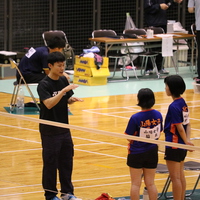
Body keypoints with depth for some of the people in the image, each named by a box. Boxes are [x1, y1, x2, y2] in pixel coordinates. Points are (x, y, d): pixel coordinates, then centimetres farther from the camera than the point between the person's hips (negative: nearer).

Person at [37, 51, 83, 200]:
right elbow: (49, 104, -29)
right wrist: (64, 90, -35)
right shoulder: (44, 85, -16)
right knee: (51, 164, 2)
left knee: (67, 161, 12)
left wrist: (72, 99, -6)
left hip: (64, 129, 7)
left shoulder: (63, 80, 4)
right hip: (50, 131, -6)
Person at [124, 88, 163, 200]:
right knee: (150, 183, 13)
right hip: (152, 152, 4)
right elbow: (159, 134, 4)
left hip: (136, 154, -4)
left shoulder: (135, 118, -21)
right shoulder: (158, 115, -6)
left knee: (136, 184, 6)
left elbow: (129, 138, -16)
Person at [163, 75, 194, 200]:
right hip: (182, 146, 9)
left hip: (174, 146, -9)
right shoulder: (183, 103, 6)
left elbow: (180, 128, -19)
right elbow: (188, 124, 8)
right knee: (181, 175, 16)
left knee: (175, 177, -1)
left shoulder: (174, 107, -21)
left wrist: (186, 141, -5)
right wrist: (188, 140, 0)